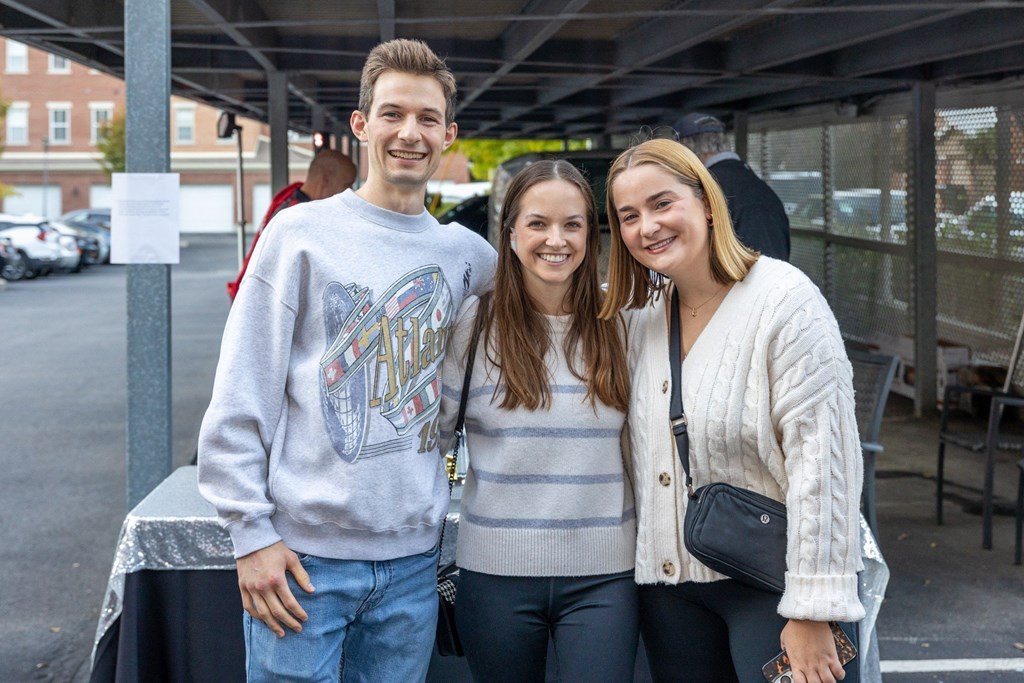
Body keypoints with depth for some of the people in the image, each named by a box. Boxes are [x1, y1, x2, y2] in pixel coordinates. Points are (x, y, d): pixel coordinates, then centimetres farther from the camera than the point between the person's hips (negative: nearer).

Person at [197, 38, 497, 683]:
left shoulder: (466, 254, 7)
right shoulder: (302, 233, -4)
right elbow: (241, 400, -5)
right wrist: (251, 532, -9)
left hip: (412, 558, 4)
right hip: (305, 554, -3)